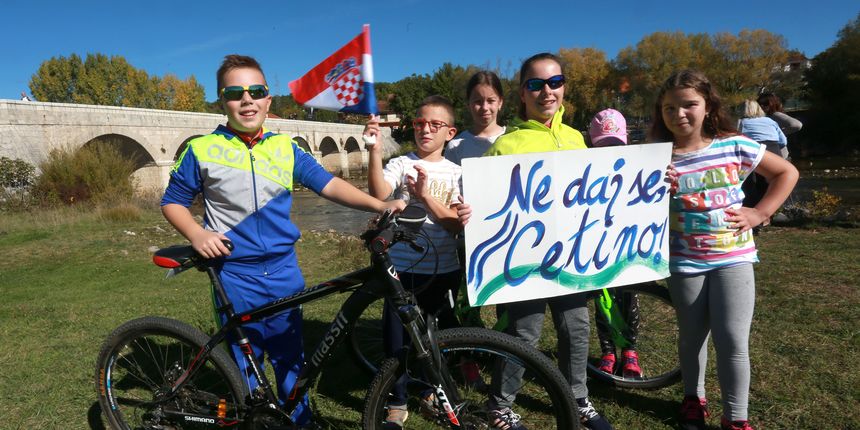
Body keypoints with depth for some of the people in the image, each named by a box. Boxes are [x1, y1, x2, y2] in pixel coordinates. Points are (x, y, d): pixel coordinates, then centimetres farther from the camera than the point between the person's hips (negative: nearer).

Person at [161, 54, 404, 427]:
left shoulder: (285, 148, 2)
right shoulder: (202, 150, -4)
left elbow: (328, 184, -4)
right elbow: (172, 201, 5)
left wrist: (379, 205, -17)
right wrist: (196, 234, -14)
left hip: (284, 272, 2)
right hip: (234, 277, -2)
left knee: (290, 360, 15)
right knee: (244, 365, 13)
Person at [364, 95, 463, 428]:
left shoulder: (455, 173, 3)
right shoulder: (400, 164, -3)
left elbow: (457, 224, -7)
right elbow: (379, 196, -24)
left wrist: (425, 195, -19)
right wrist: (375, 151, -34)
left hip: (443, 270, 2)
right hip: (403, 268, -2)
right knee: (397, 337, 5)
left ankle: (431, 391, 39)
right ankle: (397, 403, 25)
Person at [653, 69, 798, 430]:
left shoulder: (734, 145, -4)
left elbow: (787, 173, 7)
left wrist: (759, 213, -2)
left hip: (734, 258, 0)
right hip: (684, 262, 1)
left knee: (732, 340, -4)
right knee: (692, 336, 15)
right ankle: (694, 397, 39)